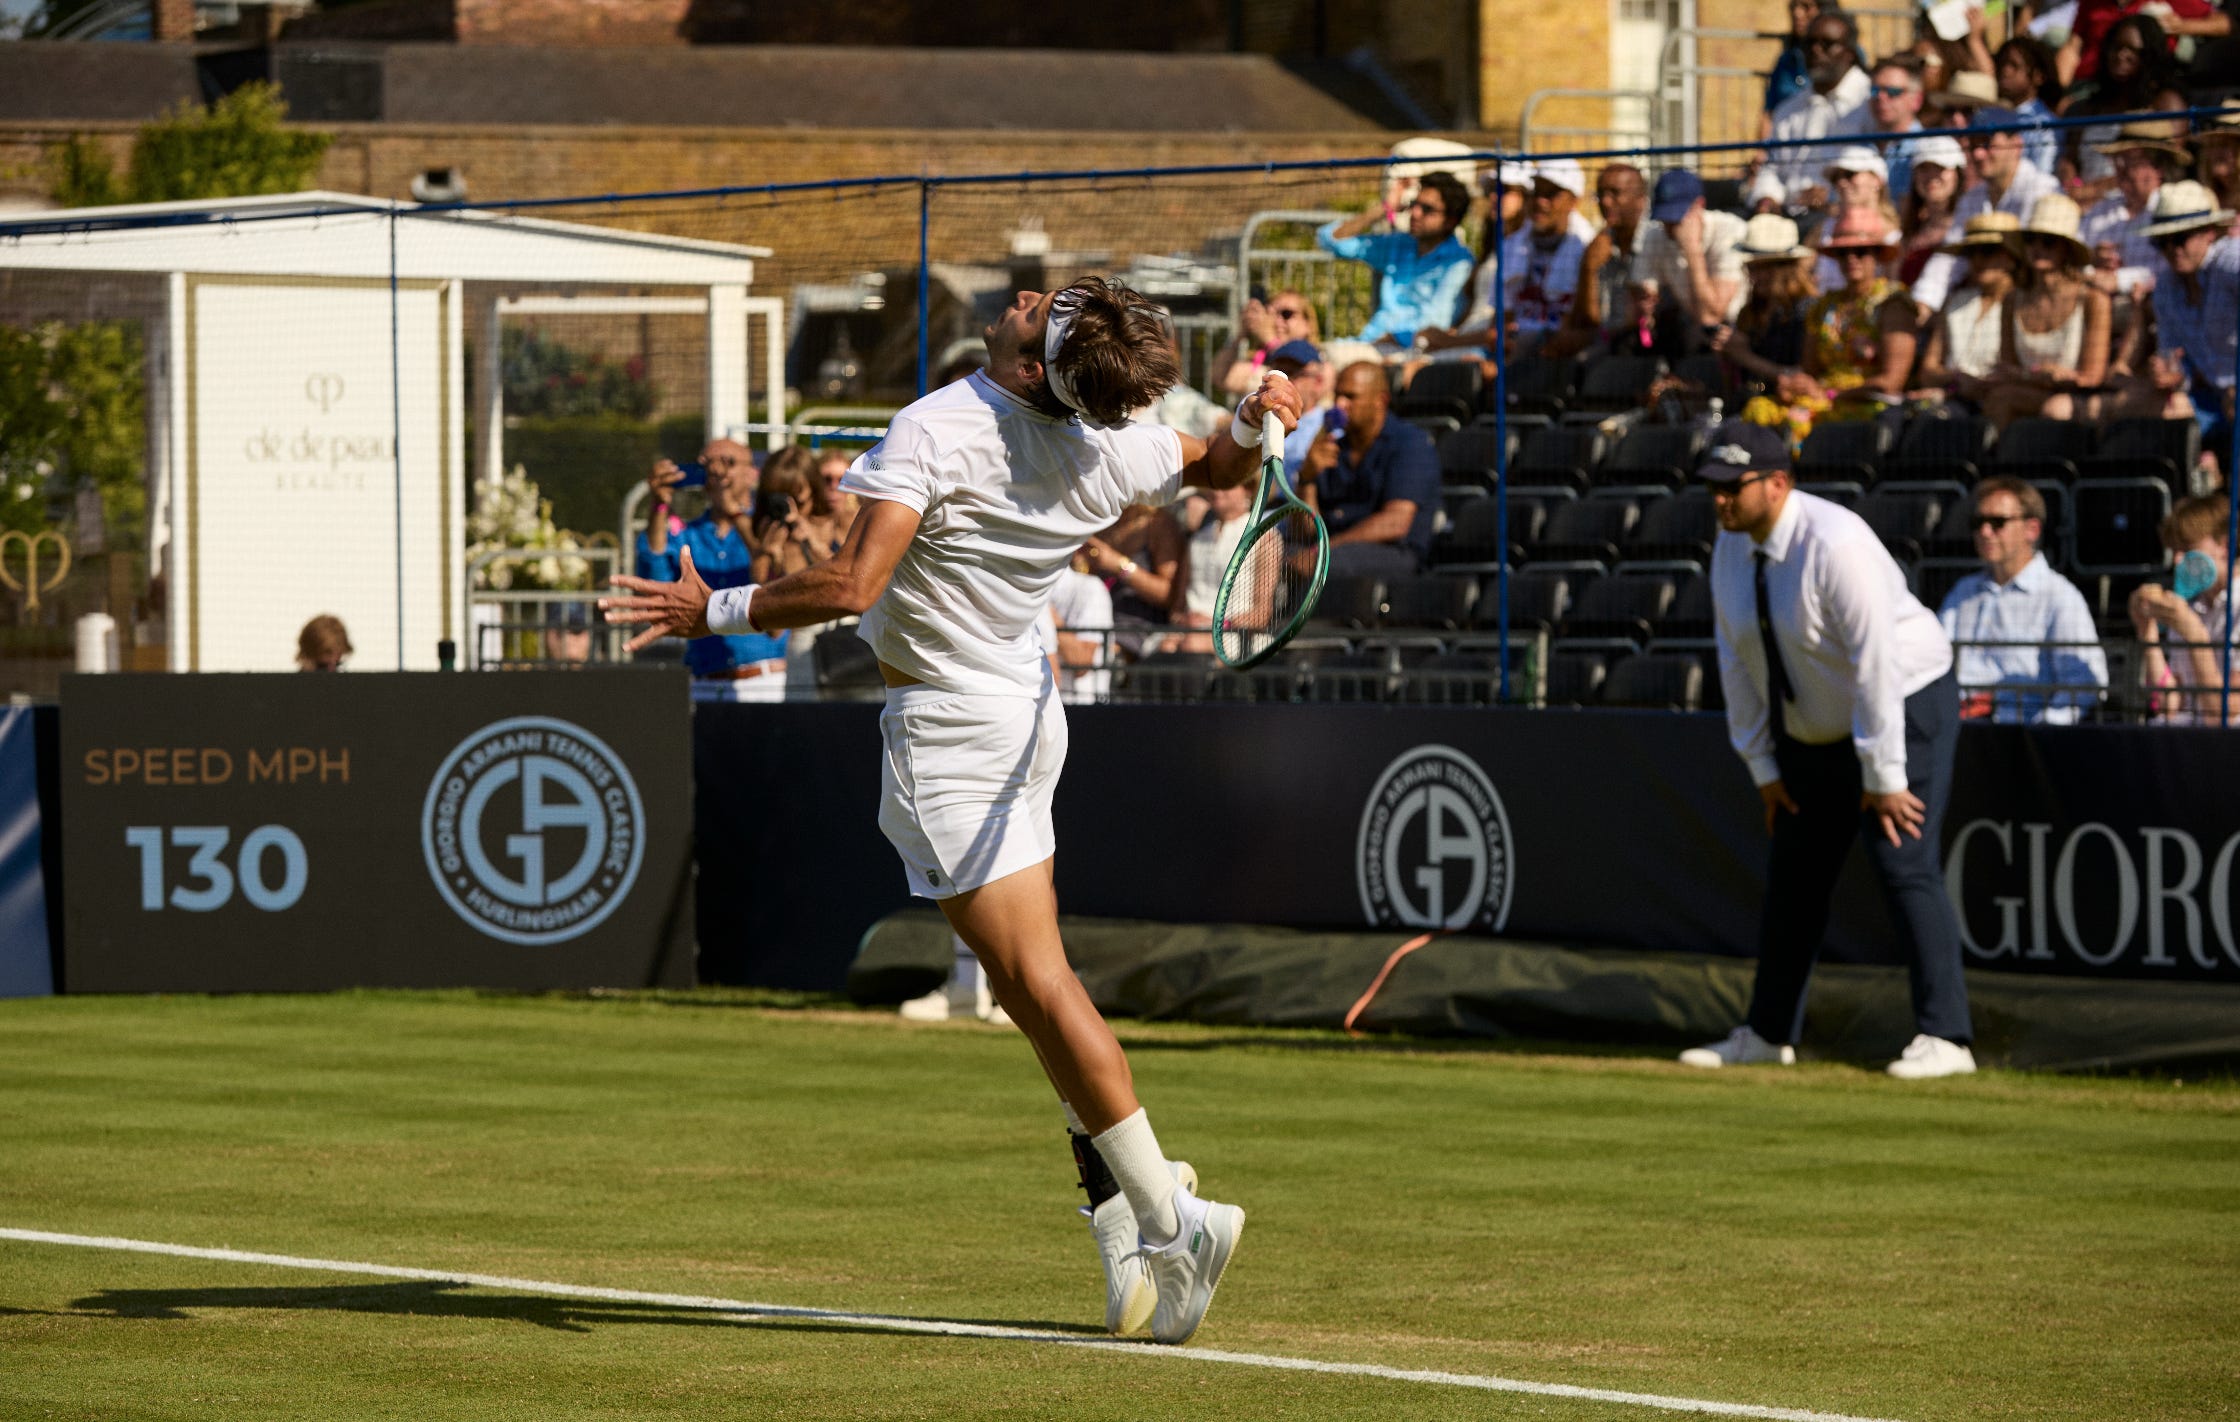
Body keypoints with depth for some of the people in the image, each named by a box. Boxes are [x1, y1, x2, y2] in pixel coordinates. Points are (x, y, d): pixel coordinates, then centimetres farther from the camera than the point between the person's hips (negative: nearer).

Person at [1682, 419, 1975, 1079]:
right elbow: (1737, 661, 4)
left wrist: (1884, 776, -27)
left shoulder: (1833, 543, -28)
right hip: (1813, 729, 8)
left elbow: (1876, 661, -28)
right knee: (1792, 877, 12)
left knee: (1906, 867, -16)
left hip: (1904, 706, -8)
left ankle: (1944, 1037, -16)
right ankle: (1769, 1034, 23)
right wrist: (1762, 766, 2)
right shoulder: (1731, 547, -4)